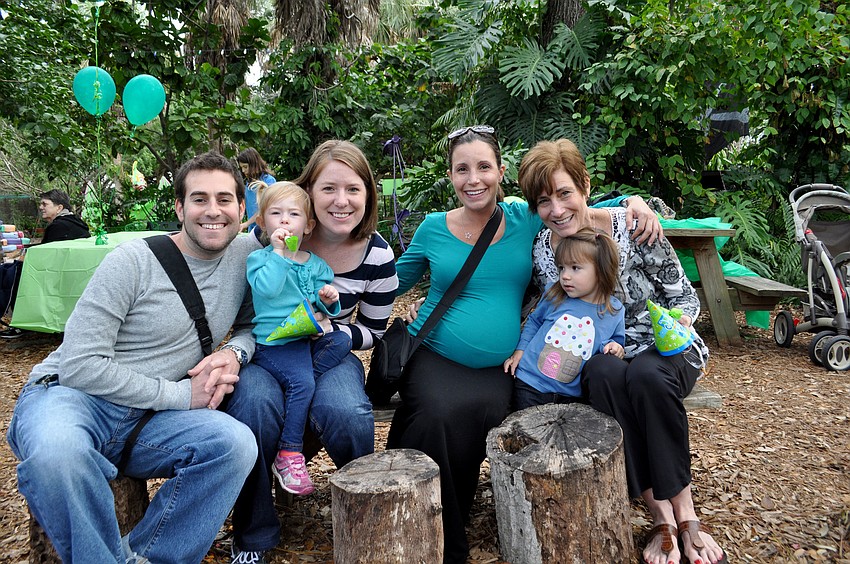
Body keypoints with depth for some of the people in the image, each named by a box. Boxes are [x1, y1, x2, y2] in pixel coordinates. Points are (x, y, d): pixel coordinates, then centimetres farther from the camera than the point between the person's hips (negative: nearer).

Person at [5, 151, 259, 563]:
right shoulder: (132, 262, -10)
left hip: (150, 421, 4)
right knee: (56, 452, -38)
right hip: (70, 395, -3)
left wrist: (234, 353, -10)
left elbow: (255, 324, 14)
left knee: (236, 443, -27)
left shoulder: (248, 256, 3)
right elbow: (81, 364, -14)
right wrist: (181, 394, -15)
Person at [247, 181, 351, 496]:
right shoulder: (259, 258, 2)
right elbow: (266, 289, -20)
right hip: (273, 344, -5)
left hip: (308, 338, 5)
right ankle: (289, 455, -15)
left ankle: (294, 383, -20)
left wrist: (329, 301, -5)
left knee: (342, 340, -20)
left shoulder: (316, 264, 14)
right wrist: (278, 253, -16)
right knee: (301, 381, -26)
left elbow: (324, 309, 18)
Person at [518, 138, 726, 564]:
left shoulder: (632, 226, -15)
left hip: (664, 351, -2)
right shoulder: (542, 251, -5)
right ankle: (662, 517, -24)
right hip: (600, 355, 2)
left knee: (646, 375, -36)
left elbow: (684, 297, -5)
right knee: (604, 374, -34)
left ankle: (685, 513, -18)